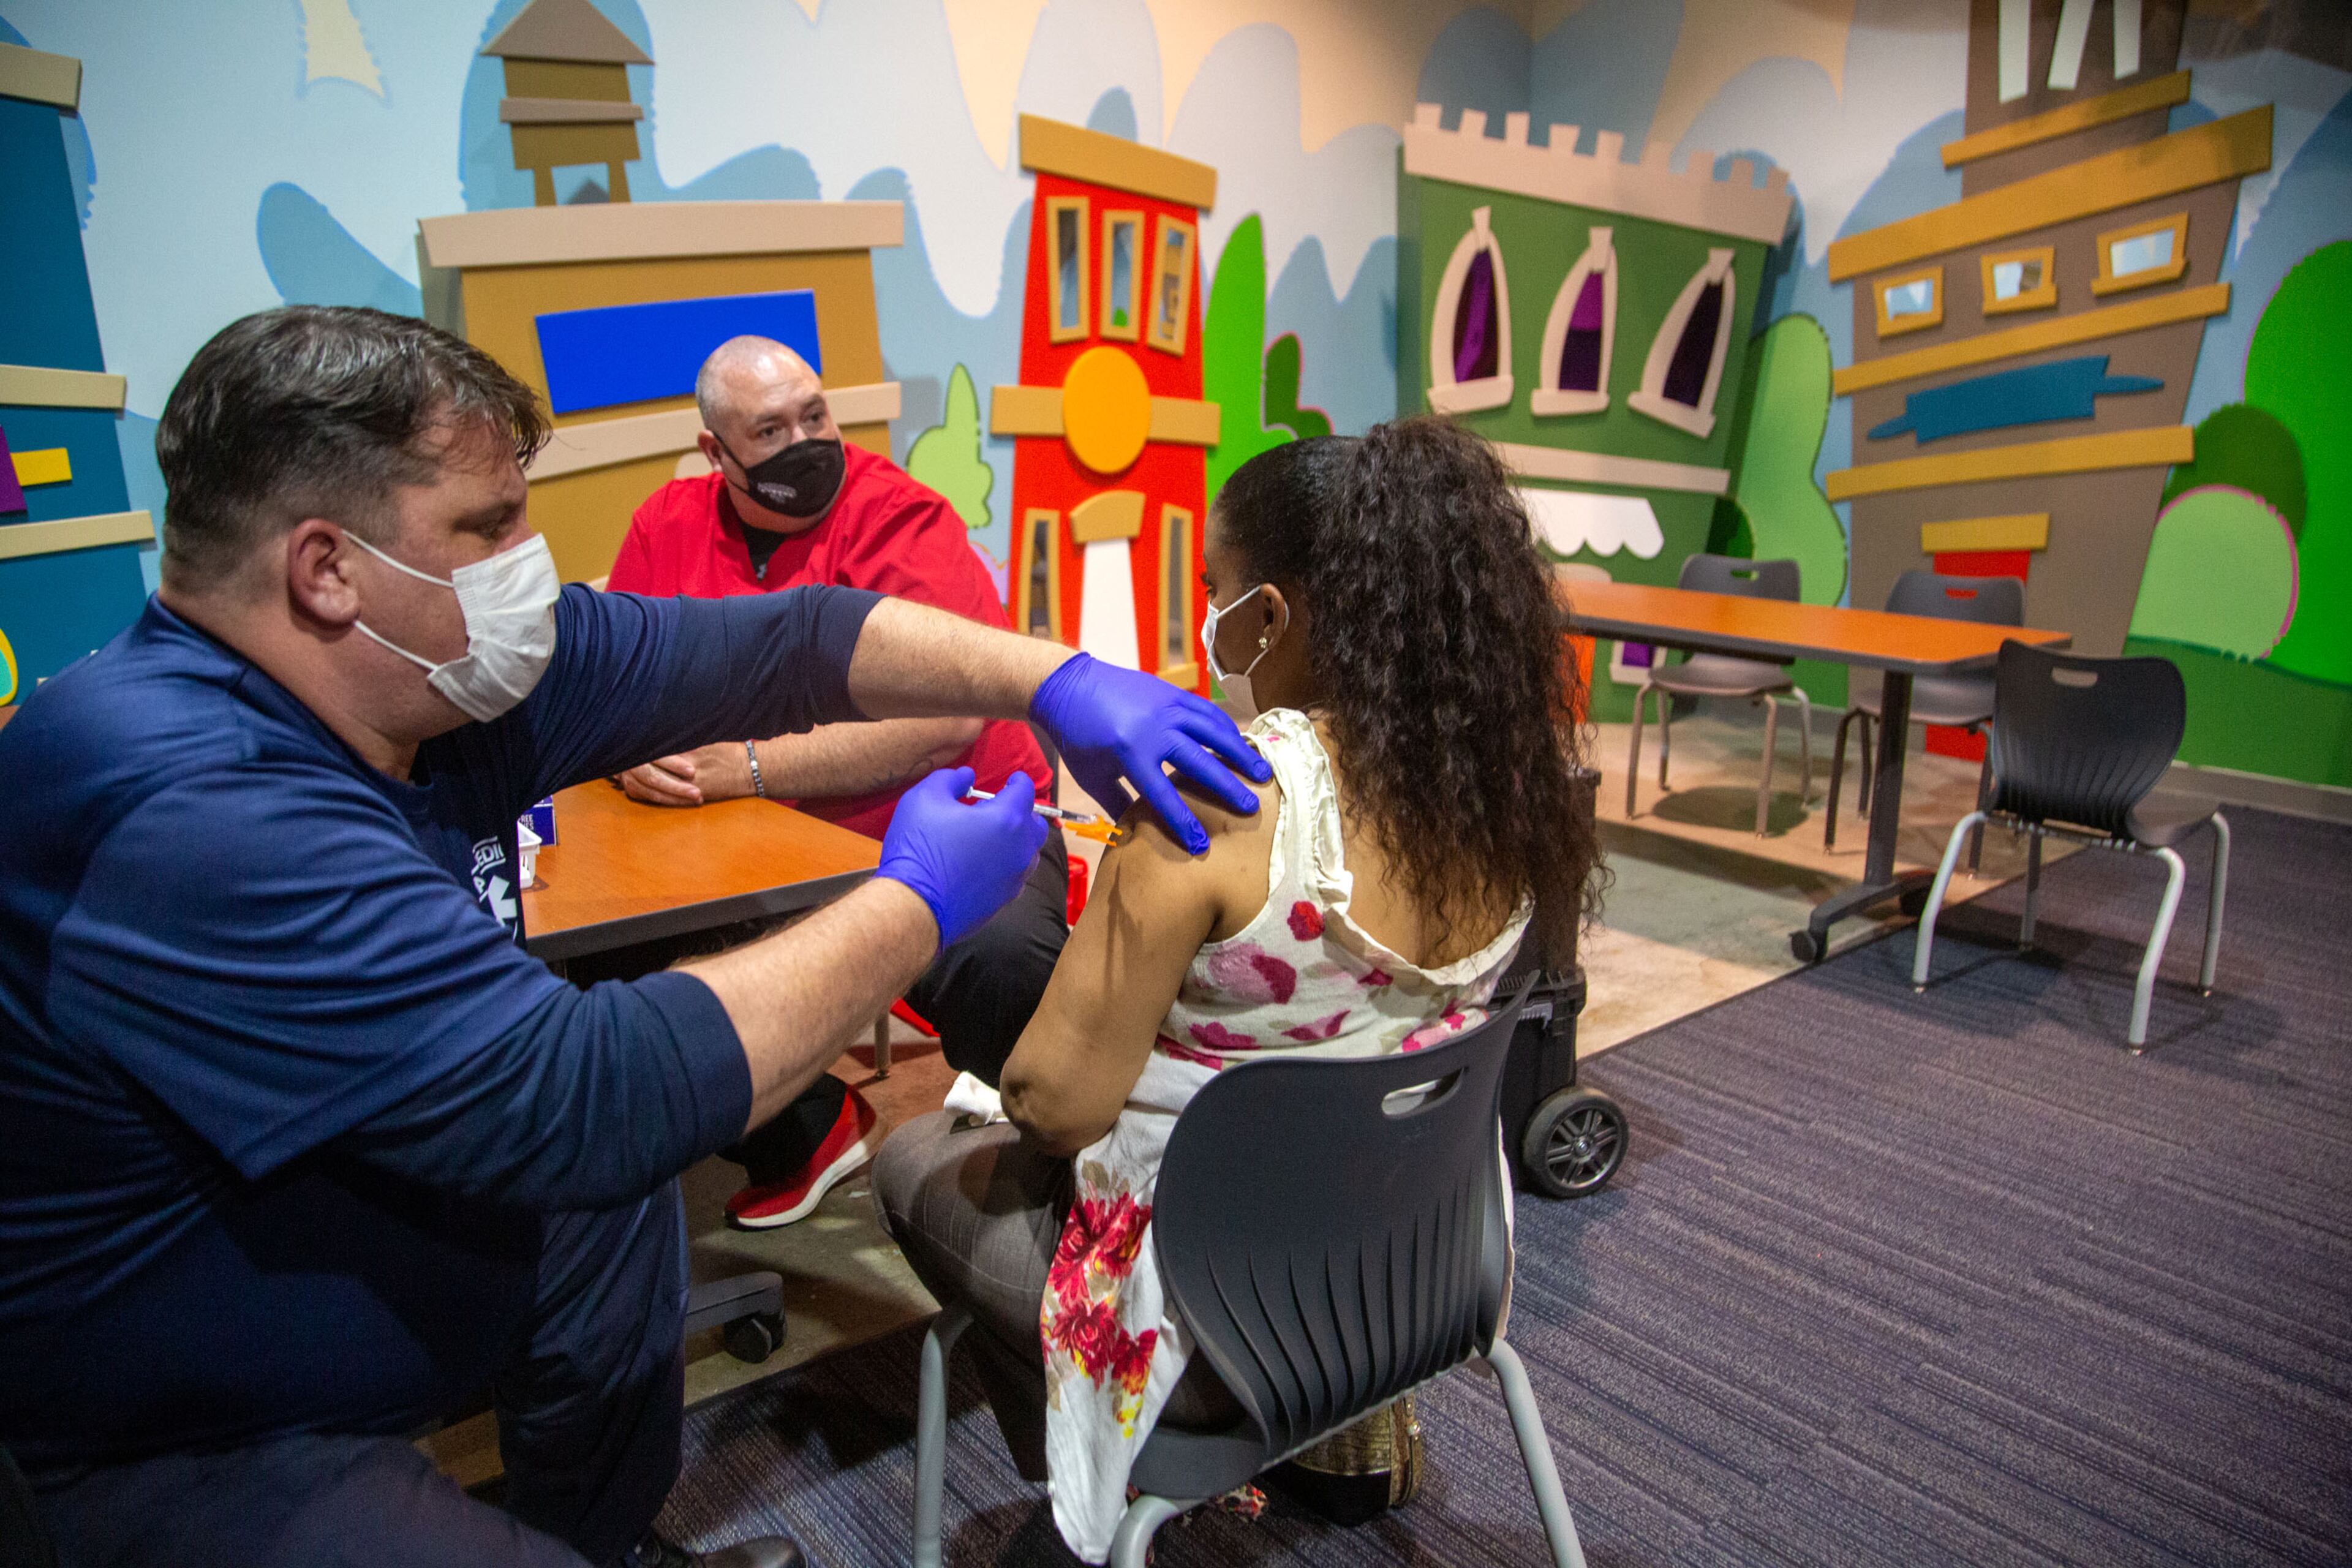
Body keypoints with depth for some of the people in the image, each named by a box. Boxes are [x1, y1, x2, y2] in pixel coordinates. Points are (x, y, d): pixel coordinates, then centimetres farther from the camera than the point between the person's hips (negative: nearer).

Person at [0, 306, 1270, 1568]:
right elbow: (582, 1096, -36)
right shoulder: (185, 812, -32)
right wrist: (914, 908, -27)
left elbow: (778, 645, -6)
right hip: (173, 1454, -8)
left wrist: (1057, 680, -14)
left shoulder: (447, 663, -7)